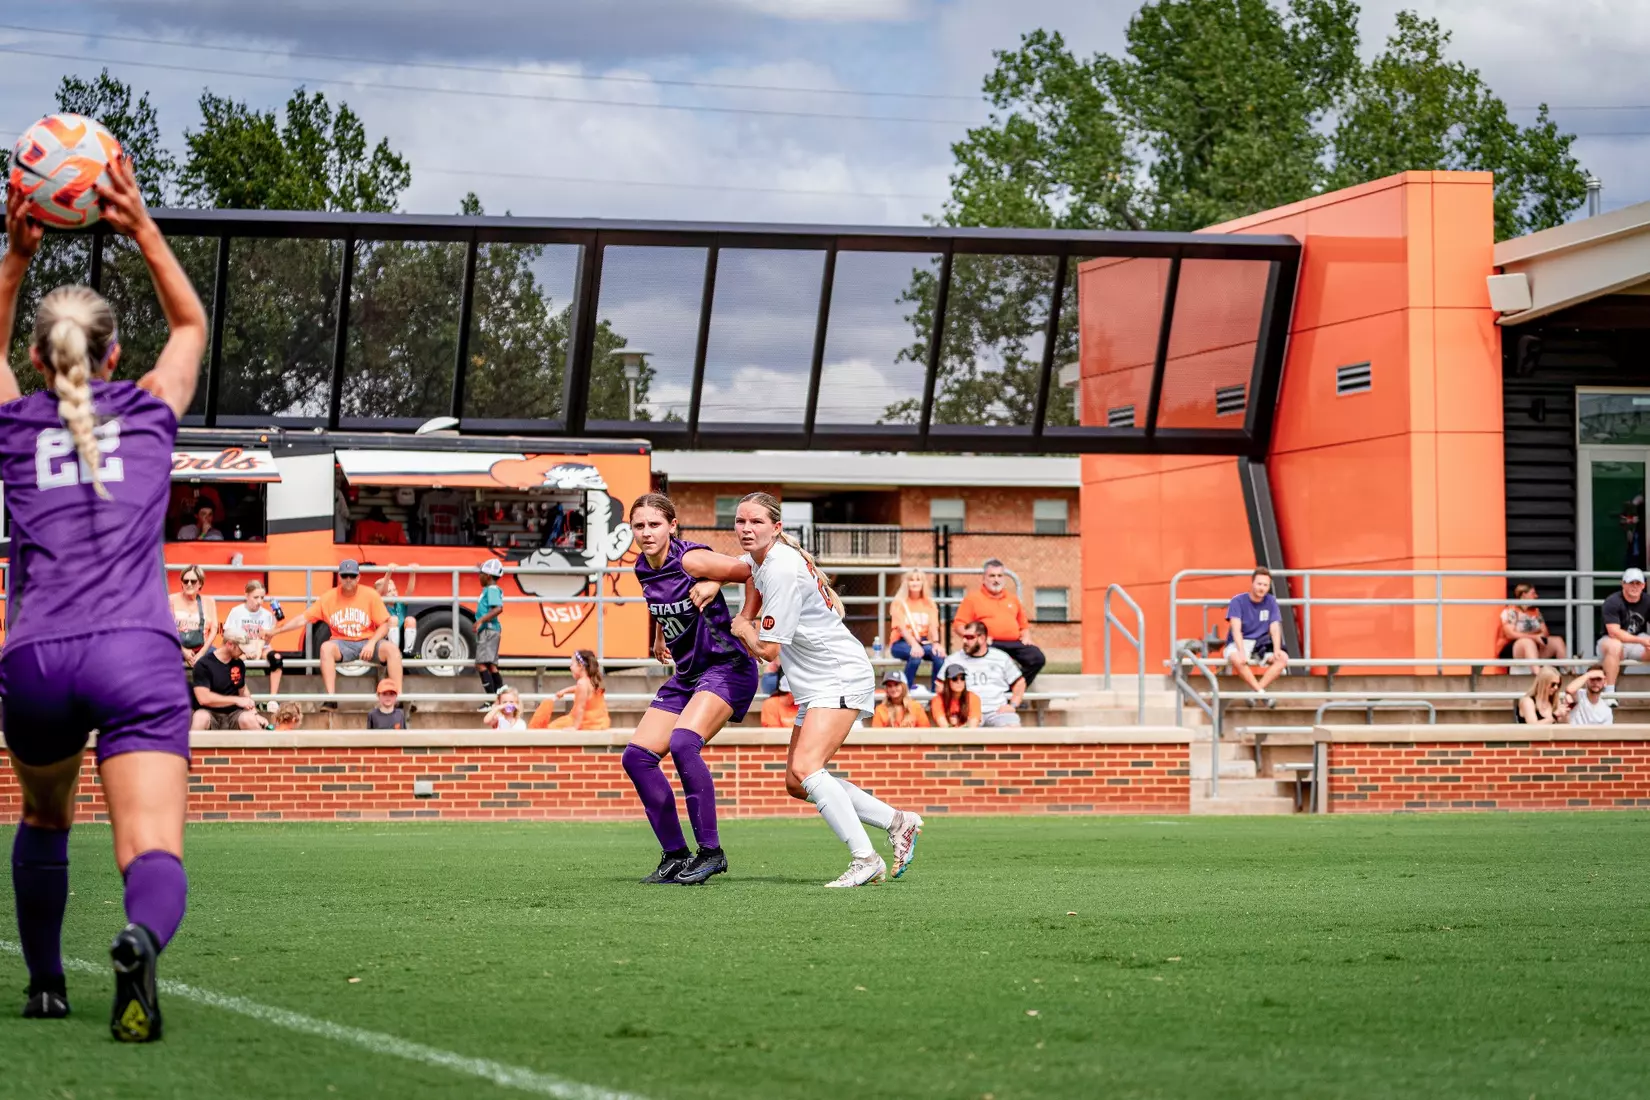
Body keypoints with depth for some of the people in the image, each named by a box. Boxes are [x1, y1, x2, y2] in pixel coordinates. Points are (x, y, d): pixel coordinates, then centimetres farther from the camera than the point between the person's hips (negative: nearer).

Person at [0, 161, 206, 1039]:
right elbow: (190, 324, 34)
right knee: (155, 856, -14)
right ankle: (140, 941, -46)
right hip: (137, 653, -2)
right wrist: (142, 230, 27)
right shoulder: (148, 412, 14)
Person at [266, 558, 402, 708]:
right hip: (342, 644, 0)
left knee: (392, 649, -29)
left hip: (367, 643, 0)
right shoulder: (329, 597, 1)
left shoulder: (370, 595, -1)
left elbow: (384, 625, -1)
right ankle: (331, 699, -35)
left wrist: (371, 643, -18)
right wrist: (275, 632, -3)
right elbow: (303, 619, 3)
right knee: (326, 647, -33)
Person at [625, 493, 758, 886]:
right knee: (636, 756, 0)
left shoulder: (692, 560, -18)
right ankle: (675, 855, 7)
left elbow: (752, 572, -13)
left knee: (683, 743, -30)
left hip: (726, 668, -9)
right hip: (686, 675, 9)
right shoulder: (643, 568, 6)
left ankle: (710, 851, -22)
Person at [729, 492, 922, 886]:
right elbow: (746, 567, 34)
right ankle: (898, 822, 15)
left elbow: (767, 650, -21)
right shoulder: (758, 559, 6)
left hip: (840, 679, -10)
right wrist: (747, 615, 19)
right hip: (816, 686, 10)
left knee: (805, 768, -25)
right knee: (797, 783, 8)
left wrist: (743, 629, 0)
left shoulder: (783, 570, -22)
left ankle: (865, 859, -27)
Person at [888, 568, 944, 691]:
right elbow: (902, 627, -13)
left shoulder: (929, 603, 10)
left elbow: (933, 626, -5)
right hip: (902, 643, -3)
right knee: (916, 654, -37)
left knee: (939, 654, -29)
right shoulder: (899, 602, 0)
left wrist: (936, 643, -26)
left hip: (923, 642, 3)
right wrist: (914, 644, -31)